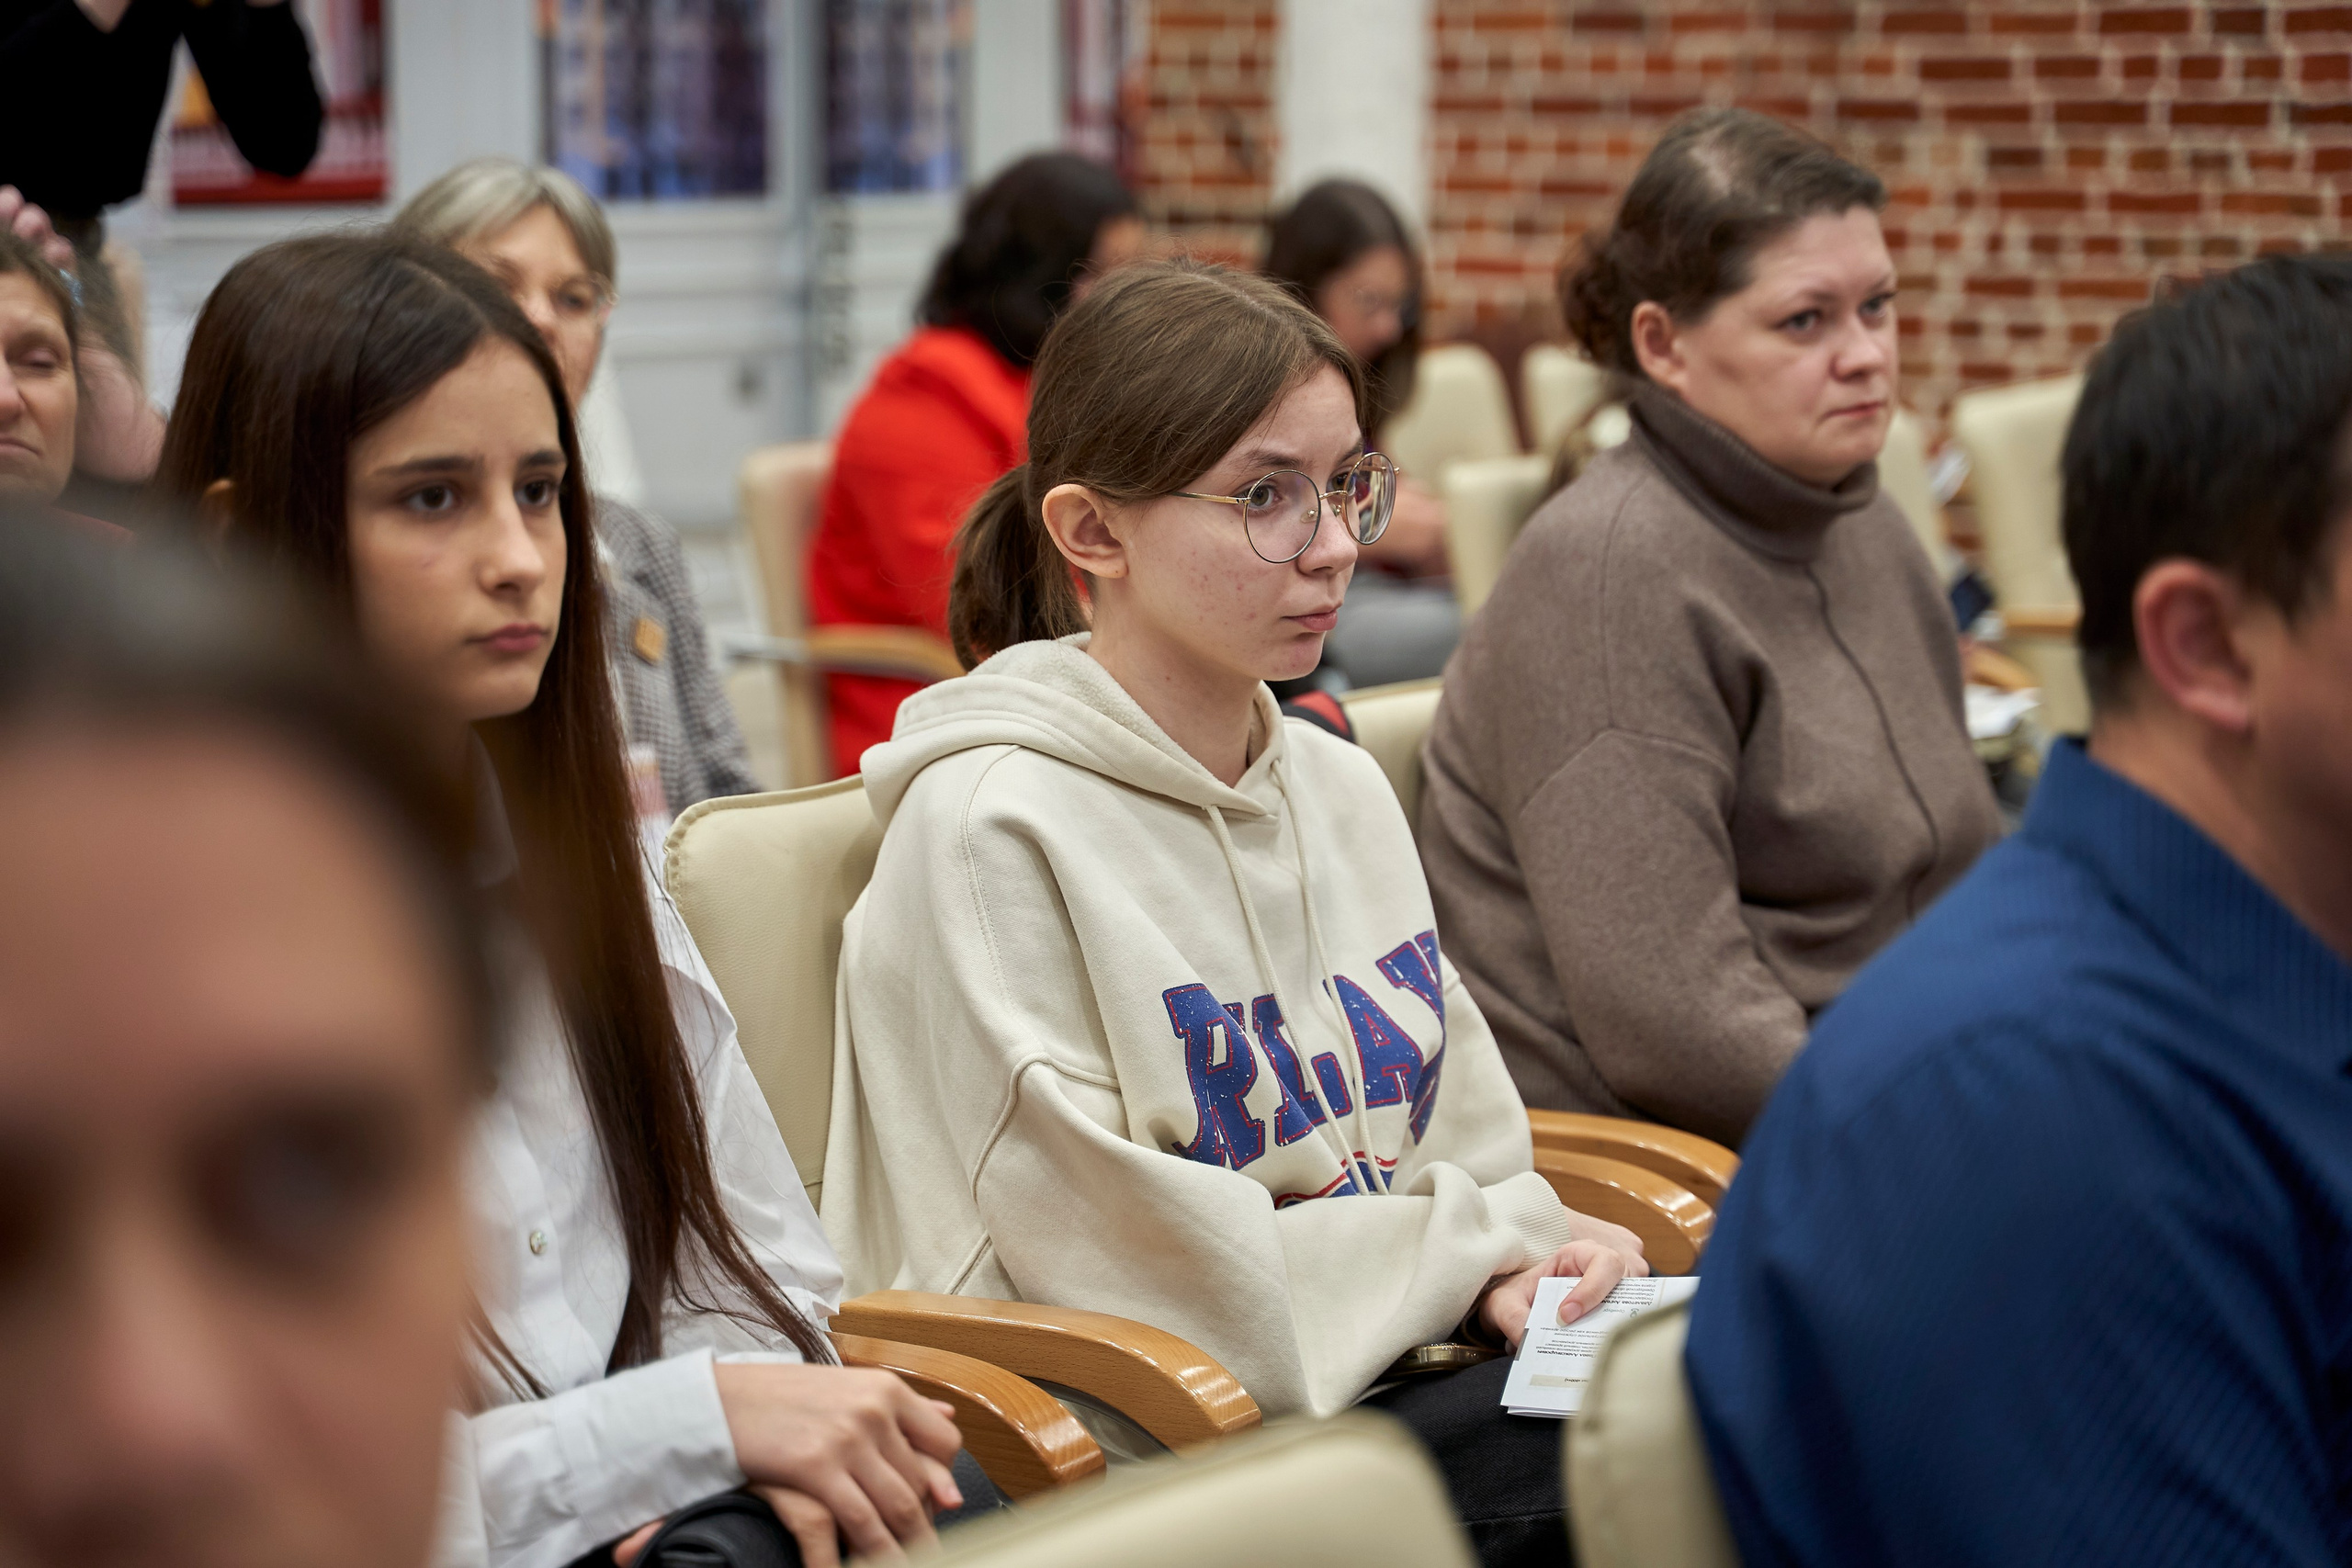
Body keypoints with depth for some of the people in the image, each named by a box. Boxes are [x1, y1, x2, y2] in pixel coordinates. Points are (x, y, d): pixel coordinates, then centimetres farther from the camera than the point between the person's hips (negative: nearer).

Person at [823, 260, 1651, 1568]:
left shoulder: (1344, 789, 16)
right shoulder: (989, 828, -10)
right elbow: (1120, 1262, -14)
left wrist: (1520, 1258, -6)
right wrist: (1468, 1251, -7)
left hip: (1402, 1365, 8)